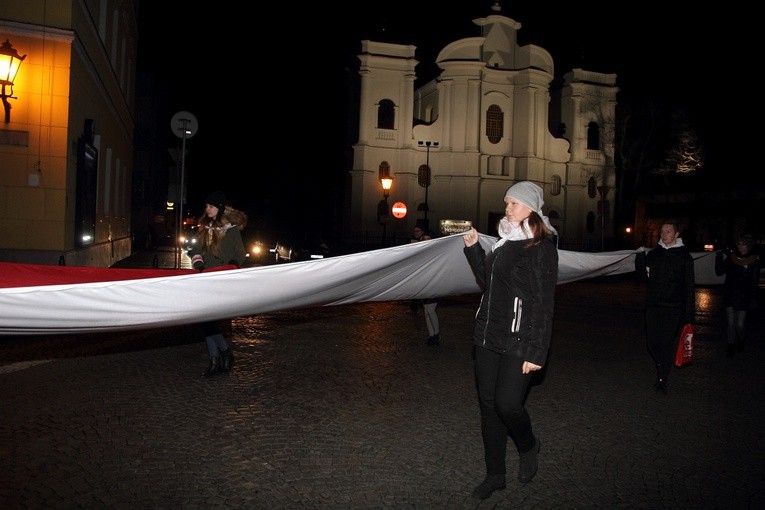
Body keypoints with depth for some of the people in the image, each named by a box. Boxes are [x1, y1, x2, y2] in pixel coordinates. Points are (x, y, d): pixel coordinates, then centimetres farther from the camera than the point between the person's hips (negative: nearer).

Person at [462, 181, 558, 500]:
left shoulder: (541, 247, -9)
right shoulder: (504, 242, 13)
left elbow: (544, 304, -13)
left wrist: (537, 352, -17)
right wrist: (473, 248, 8)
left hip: (518, 341, -7)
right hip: (488, 336, 7)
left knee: (507, 403, -8)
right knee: (488, 403, 10)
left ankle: (528, 447, 26)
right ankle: (494, 474, 25)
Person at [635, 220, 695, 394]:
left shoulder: (684, 256, 0)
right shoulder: (653, 254, 11)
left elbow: (689, 286, -1)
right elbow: (643, 278, 11)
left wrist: (689, 313, -6)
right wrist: (640, 259, -7)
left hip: (673, 309, -3)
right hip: (653, 306, 4)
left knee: (668, 344, -3)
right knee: (652, 342, 6)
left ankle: (662, 379, 6)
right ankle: (662, 369, 31)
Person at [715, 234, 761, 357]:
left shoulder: (754, 261, -4)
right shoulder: (731, 257, 0)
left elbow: (755, 282, 0)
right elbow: (720, 272, -1)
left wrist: (753, 298, -3)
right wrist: (719, 259, -14)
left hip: (743, 297, -2)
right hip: (729, 296, 2)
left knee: (740, 324, 1)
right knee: (730, 323, 5)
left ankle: (741, 340, 33)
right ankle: (731, 347, 19)